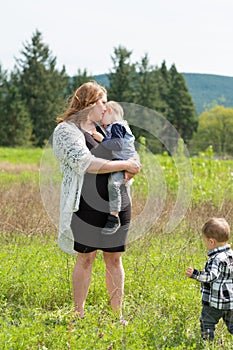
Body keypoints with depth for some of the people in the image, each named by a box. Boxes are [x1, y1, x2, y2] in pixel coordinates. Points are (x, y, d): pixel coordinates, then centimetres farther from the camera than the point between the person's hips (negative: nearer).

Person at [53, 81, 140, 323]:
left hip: (117, 202, 7)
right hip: (87, 205, -6)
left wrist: (131, 170, 3)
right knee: (86, 258, 1)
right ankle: (78, 316, 12)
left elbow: (128, 156, 28)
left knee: (114, 258, 9)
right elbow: (85, 163, -19)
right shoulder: (67, 130, -5)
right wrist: (124, 165, -13)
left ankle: (118, 315, 16)